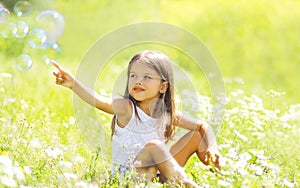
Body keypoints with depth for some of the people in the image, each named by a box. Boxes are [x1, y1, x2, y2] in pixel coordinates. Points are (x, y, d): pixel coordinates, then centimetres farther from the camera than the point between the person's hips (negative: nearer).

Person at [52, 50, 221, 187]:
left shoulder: (168, 114, 3)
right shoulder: (127, 108, -12)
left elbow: (203, 127, 11)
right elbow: (98, 101, -31)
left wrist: (212, 147, -9)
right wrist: (73, 84, -48)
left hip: (158, 173, 6)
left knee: (197, 135, 5)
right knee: (154, 146, -33)